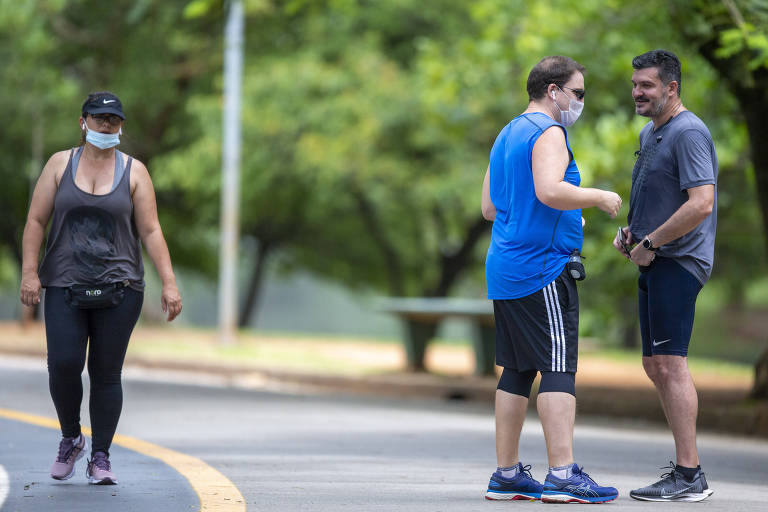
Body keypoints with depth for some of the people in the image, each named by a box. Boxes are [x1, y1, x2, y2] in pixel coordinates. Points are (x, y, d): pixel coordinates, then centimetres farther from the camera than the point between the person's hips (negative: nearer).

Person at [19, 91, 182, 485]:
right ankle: (70, 439, 13)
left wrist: (169, 283, -5)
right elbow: (36, 221, 5)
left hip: (118, 289, 0)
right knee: (63, 365, -12)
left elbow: (151, 231, 3)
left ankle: (100, 459, 8)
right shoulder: (60, 164, 7)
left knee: (106, 374, -1)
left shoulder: (133, 172, 6)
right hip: (65, 286, 0)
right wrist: (29, 272, -5)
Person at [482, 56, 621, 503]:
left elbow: (490, 207, 24)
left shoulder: (507, 135, 21)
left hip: (506, 270, 10)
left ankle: (507, 475, 12)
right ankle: (563, 475, -17)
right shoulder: (548, 132, -9)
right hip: (544, 268, -10)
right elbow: (550, 190, -26)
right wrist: (597, 197, -11)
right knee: (559, 369, -11)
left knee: (517, 370, 10)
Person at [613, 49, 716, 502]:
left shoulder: (689, 133, -13)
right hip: (655, 263, 11)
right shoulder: (649, 133, 19)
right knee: (656, 366, 12)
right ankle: (687, 468, 18)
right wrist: (630, 230, 12)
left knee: (670, 364, -13)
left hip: (678, 262, -11)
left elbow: (701, 203, -23)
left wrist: (650, 243, -16)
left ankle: (689, 477, -13)